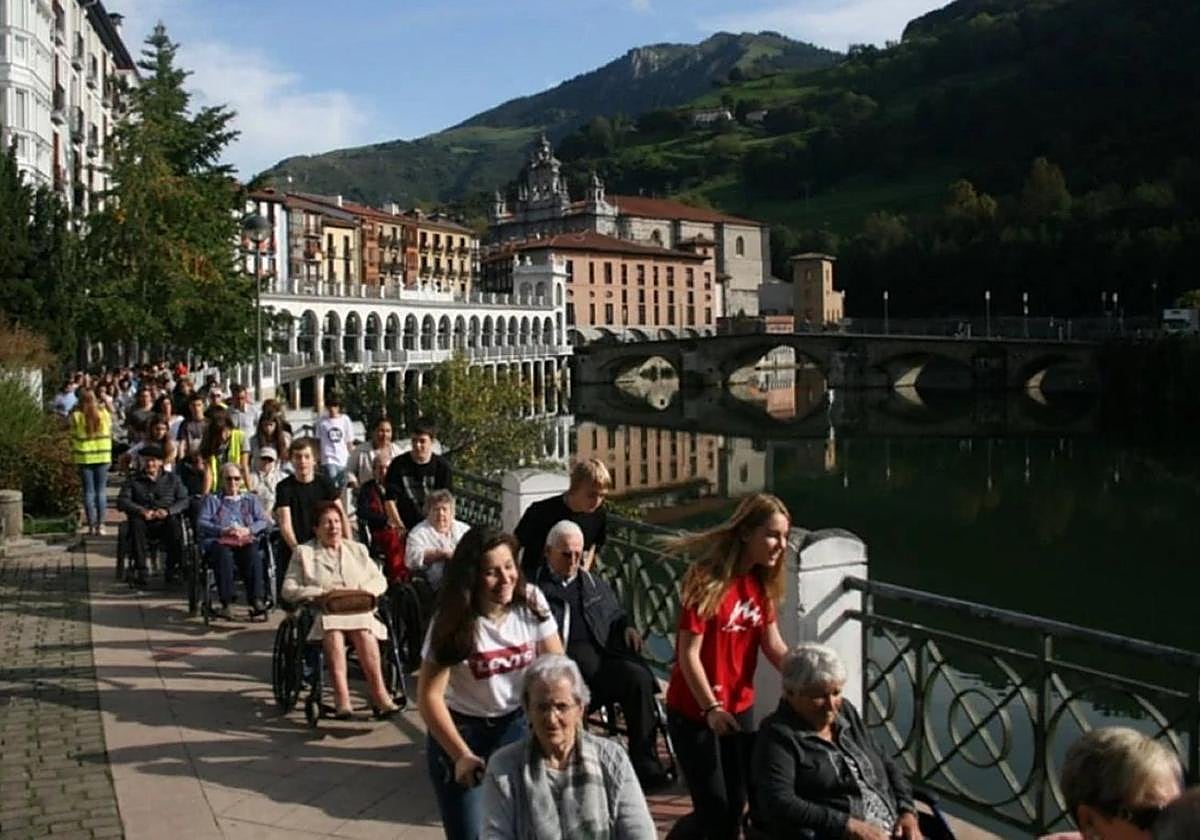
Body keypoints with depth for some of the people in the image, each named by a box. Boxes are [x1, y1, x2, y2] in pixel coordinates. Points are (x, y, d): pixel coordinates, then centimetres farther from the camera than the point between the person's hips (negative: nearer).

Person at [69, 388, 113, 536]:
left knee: (89, 492, 4)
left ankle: (91, 526, 4)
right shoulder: (104, 413, -1)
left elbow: (73, 439, -2)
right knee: (101, 491, 5)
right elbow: (109, 434, 5)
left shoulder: (76, 416, -6)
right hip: (103, 457, 1)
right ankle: (100, 525, 3)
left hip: (84, 458, -1)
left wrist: (73, 457, 6)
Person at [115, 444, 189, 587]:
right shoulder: (133, 479, 16)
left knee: (174, 524, -34)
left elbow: (184, 501, 8)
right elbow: (121, 502, 3)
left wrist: (168, 511, -13)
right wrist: (141, 511, -16)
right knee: (136, 523, -34)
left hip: (165, 523, 0)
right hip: (143, 523, 0)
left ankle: (173, 568, -22)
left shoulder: (172, 479, 18)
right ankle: (139, 569, -32)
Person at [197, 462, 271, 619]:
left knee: (253, 553, -35)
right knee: (223, 554, -37)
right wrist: (222, 531, -11)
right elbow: (201, 523, 6)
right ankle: (225, 603, -40)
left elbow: (264, 521, 14)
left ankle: (256, 599, -39)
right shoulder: (211, 499, 22)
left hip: (245, 541, 1)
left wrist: (248, 530, -7)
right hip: (218, 541, -1)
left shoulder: (250, 499, 27)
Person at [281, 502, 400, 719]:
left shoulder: (358, 549, 25)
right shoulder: (303, 552, 15)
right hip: (324, 612, -2)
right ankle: (341, 698, -43)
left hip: (359, 611, 2)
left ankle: (379, 693, -36)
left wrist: (364, 591, -3)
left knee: (364, 634, -33)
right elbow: (288, 590, 5)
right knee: (334, 635, -36)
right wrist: (321, 593, -10)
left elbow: (379, 580, 20)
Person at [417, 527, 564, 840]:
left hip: (516, 721, 2)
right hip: (461, 726, -2)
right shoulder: (454, 622, -17)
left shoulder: (530, 601, -11)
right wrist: (462, 756, -21)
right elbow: (430, 696, -16)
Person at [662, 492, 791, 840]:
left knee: (735, 806, 12)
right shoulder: (706, 579, -21)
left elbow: (773, 645, -1)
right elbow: (688, 654, -20)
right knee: (713, 810, -2)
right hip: (694, 712, -7)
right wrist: (711, 708, -23)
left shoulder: (762, 581, 2)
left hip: (740, 707, 7)